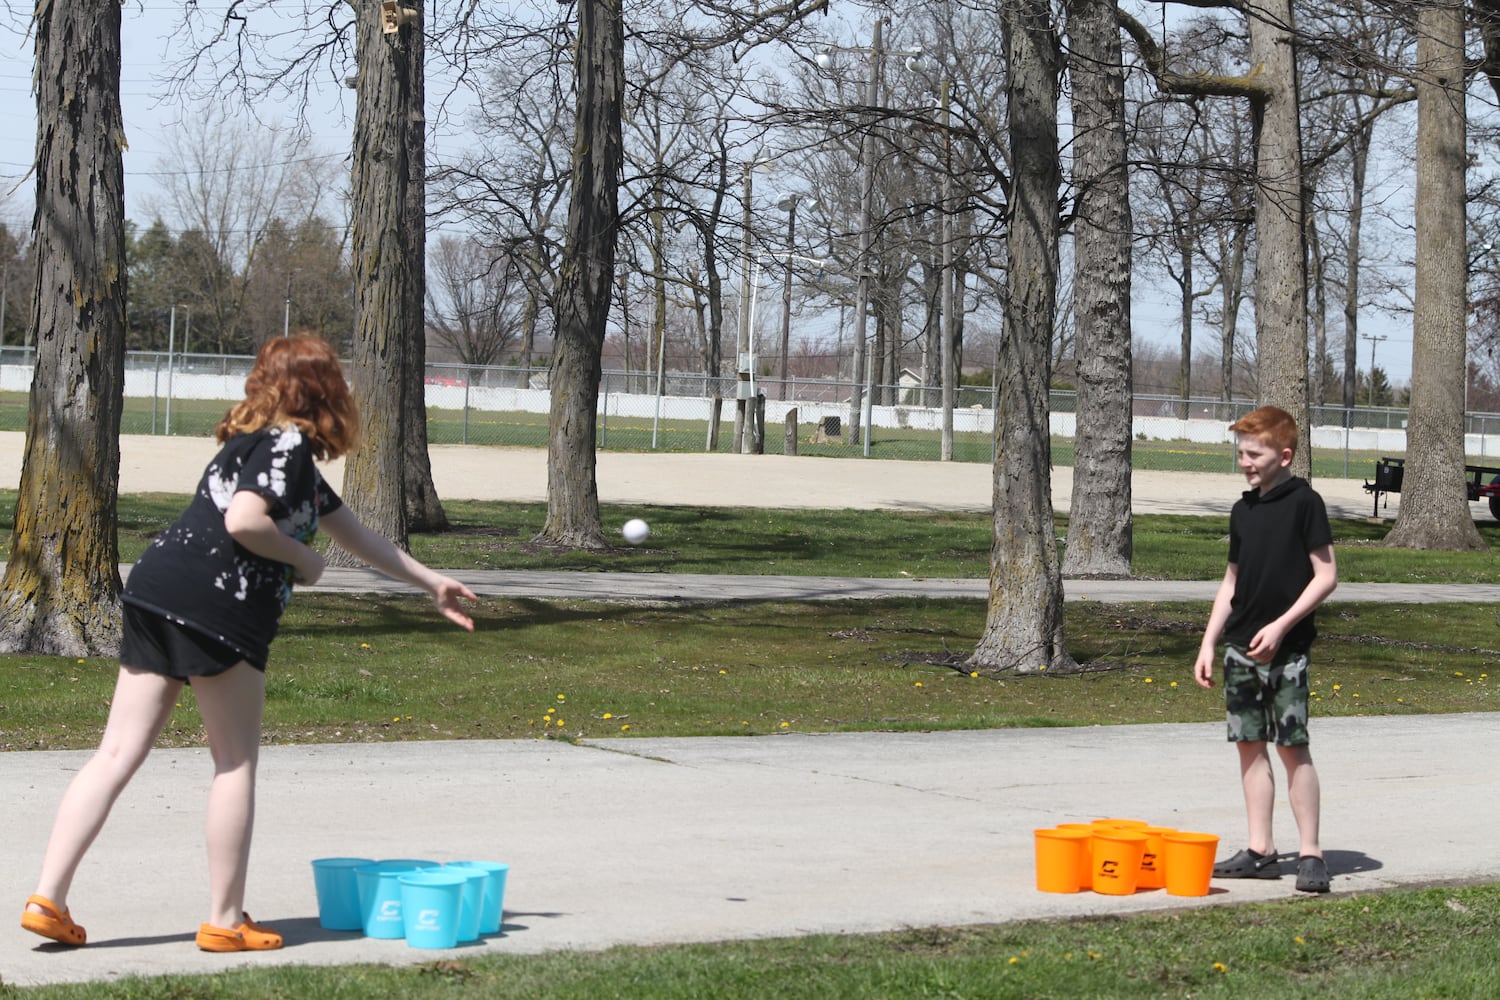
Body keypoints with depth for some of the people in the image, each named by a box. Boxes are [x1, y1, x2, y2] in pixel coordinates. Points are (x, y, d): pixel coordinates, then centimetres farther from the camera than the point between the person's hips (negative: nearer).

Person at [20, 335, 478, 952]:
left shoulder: (282, 450, 27)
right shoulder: (289, 445, -4)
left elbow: (356, 535, 36)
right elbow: (243, 521, -20)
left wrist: (430, 583, 42)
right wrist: (301, 559, -2)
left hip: (155, 590, 9)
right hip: (216, 606, -9)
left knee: (119, 753, 5)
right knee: (235, 762, 4)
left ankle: (48, 898, -1)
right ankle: (225, 921, 8)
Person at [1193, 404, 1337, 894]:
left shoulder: (1304, 502, -7)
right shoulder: (1244, 509, 11)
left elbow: (1326, 575, -10)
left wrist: (1281, 625, -17)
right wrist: (1208, 643, 12)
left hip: (1286, 647, -6)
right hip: (1240, 646, 6)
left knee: (1292, 745, -6)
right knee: (1249, 743, 7)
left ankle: (1310, 853, -1)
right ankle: (1261, 851, 12)